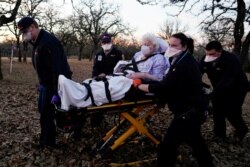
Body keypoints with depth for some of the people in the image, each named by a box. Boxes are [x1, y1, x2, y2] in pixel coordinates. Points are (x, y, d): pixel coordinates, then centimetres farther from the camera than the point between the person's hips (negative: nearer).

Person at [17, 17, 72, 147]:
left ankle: (47, 142, 15)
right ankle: (46, 139, 35)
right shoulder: (37, 41, 9)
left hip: (55, 83, -10)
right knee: (43, 110, 19)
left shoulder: (48, 42, -24)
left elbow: (57, 68, -29)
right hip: (46, 82, 10)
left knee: (47, 113, -2)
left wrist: (56, 91, -31)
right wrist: (42, 83, 19)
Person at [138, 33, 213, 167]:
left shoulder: (184, 65, -24)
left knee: (168, 145, -9)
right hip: (194, 108, 11)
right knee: (195, 140, 27)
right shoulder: (185, 61, 9)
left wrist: (139, 86, -21)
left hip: (189, 111, -11)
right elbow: (168, 82, 13)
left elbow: (164, 86, -29)